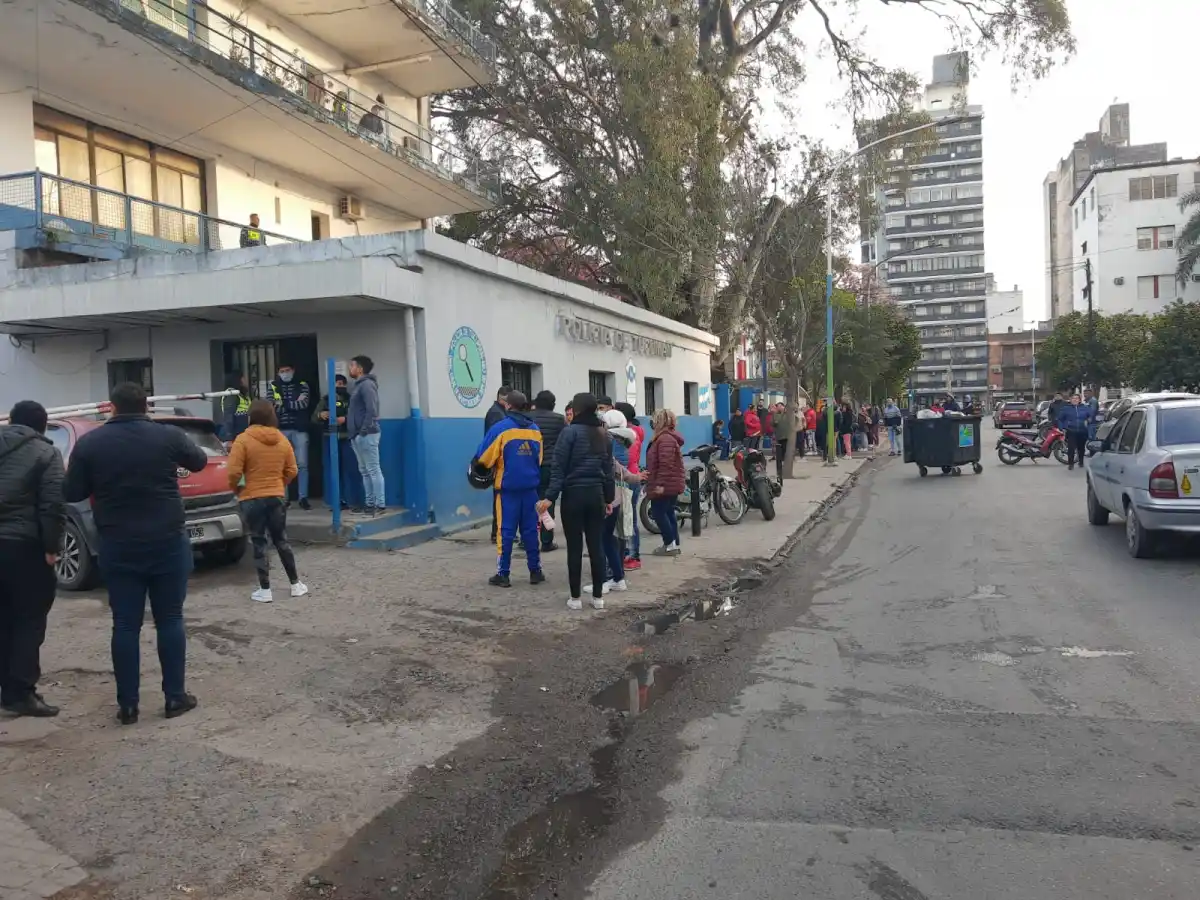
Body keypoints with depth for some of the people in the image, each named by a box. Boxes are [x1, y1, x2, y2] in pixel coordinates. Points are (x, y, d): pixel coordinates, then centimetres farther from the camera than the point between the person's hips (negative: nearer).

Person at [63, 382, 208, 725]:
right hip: (167, 543, -1)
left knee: (125, 625, 7)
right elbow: (199, 461, 14)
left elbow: (71, 493, 4)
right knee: (170, 620, 8)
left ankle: (127, 705, 11)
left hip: (117, 548, 1)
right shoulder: (169, 436, -5)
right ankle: (175, 697, 13)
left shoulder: (89, 443, -1)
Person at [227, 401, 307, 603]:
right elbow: (291, 471, 7)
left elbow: (233, 472, -15)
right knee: (281, 540, 15)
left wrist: (236, 488, 3)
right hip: (277, 497, 4)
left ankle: (265, 590, 8)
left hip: (252, 498, -4)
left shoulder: (243, 439, -11)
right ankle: (295, 584, 19)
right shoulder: (283, 440, 3)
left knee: (258, 543, 4)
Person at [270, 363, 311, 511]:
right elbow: (272, 407, -5)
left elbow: (304, 403, -9)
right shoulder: (274, 386, 8)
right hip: (280, 430, 1)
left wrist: (283, 403, -7)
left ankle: (303, 498, 4)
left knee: (302, 464, -1)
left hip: (299, 429, -1)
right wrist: (295, 403, -9)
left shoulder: (302, 385, 7)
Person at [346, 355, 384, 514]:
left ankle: (380, 504, -7)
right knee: (365, 471, 12)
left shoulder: (367, 384, -11)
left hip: (366, 435, -10)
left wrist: (363, 431, -20)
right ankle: (369, 503, 18)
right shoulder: (359, 385, 20)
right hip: (358, 435, 10)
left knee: (374, 470, -8)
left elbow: (372, 410, -20)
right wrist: (355, 433, 15)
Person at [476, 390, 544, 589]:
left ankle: (503, 575, 4)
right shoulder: (535, 429, 8)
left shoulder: (500, 428, -9)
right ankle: (535, 572, 15)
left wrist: (496, 466, 10)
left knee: (505, 531, 1)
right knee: (530, 530, 11)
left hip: (508, 487, -4)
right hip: (530, 487, 4)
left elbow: (484, 458, -9)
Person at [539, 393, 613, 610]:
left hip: (573, 494, -5)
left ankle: (575, 598, 8)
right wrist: (609, 498, 16)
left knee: (575, 547, 2)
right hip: (596, 494, 5)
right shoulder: (603, 433, 9)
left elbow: (559, 467, -13)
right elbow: (608, 468, 11)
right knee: (596, 545, 8)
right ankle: (598, 596, 13)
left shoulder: (570, 432, -8)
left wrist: (550, 496, -13)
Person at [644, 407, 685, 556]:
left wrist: (660, 484, -27)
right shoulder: (668, 437, 16)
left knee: (658, 512, -4)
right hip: (672, 484, 11)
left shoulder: (665, 439, -19)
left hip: (666, 485, -11)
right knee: (668, 513, 14)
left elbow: (666, 464, -26)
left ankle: (670, 544, -1)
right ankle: (674, 544, 18)